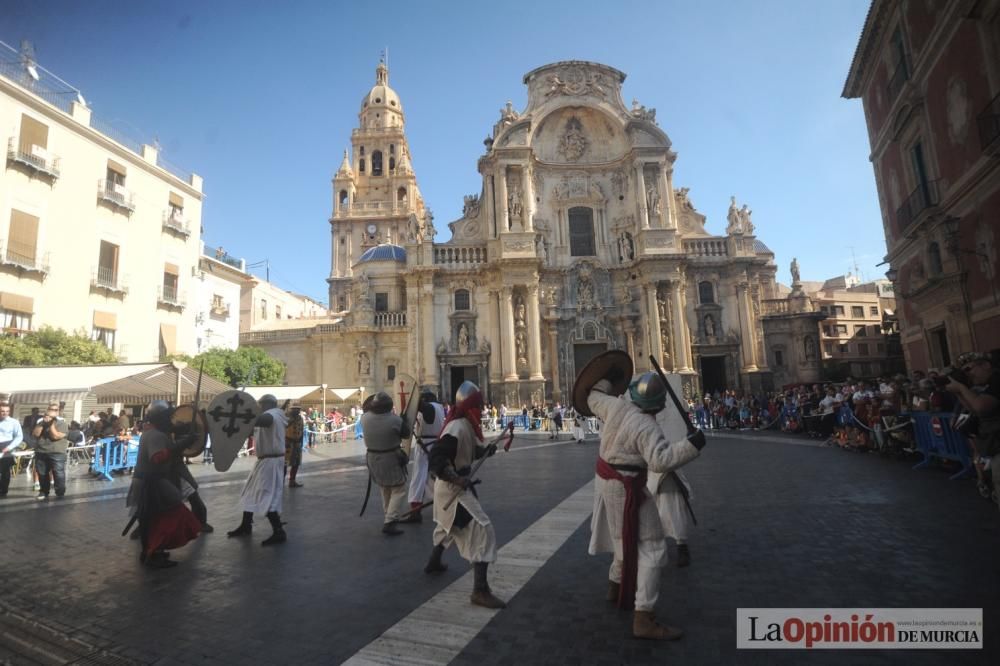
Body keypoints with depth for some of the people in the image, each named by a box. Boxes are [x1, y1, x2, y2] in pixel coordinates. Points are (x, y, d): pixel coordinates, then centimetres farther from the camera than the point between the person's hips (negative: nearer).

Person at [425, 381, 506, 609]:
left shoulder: (466, 425, 4)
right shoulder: (457, 428, -26)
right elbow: (436, 460, -29)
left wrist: (486, 450, -1)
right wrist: (457, 480, -32)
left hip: (456, 486, 11)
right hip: (453, 489, -11)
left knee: (449, 526, 32)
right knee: (483, 532, -13)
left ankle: (433, 563, 54)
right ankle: (480, 591, -8)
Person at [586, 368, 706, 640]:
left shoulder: (617, 405, -3)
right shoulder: (647, 427, -24)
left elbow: (593, 399, 16)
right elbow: (661, 460, -35)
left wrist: (607, 380, 28)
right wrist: (691, 445, -27)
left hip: (607, 477, 9)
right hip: (625, 487, -9)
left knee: (629, 538, 28)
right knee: (651, 548, -2)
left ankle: (616, 586, 45)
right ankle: (643, 618, -2)